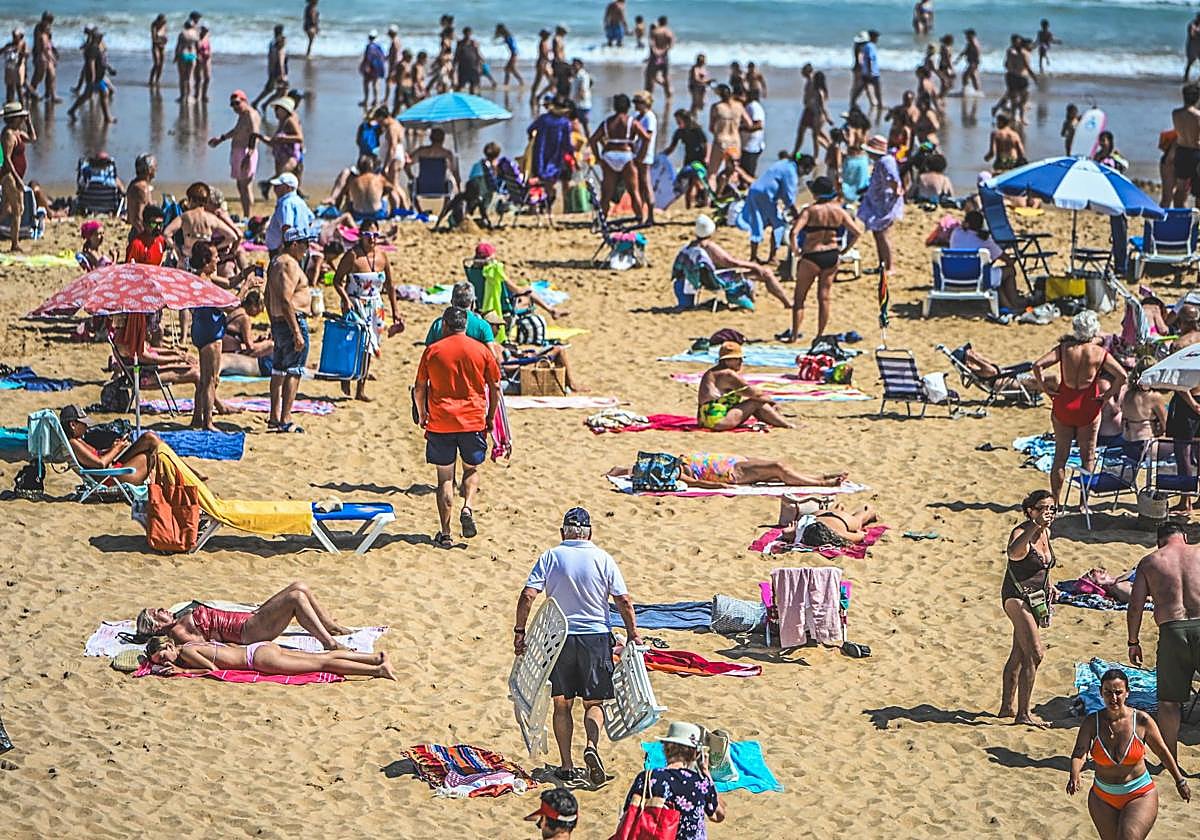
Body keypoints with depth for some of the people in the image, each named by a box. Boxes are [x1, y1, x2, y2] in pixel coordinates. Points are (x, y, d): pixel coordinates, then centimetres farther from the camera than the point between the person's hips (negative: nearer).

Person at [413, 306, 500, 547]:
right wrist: (490, 417, 16)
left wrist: (422, 416, 17)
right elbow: (495, 387, 4)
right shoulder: (482, 351, 2)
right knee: (471, 469, 20)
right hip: (473, 420, 1)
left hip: (440, 422, -1)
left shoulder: (432, 351, 0)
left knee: (445, 477, 6)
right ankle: (468, 508, -6)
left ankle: (445, 534, 4)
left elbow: (419, 389, 2)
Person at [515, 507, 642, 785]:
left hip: (558, 637, 0)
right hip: (595, 637, 0)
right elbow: (624, 601, -5)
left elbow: (527, 596, -9)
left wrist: (519, 631, -1)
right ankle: (592, 745, -18)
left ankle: (566, 767, 9)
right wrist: (633, 634, 5)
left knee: (562, 704, 11)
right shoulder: (603, 559, -2)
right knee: (594, 702, 10)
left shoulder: (549, 558, -2)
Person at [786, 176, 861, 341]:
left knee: (799, 297, 8)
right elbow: (856, 233, -1)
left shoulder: (810, 211, -13)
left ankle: (794, 335, 7)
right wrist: (844, 250, 8)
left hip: (811, 257, -4)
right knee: (825, 297, 12)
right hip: (832, 256, 4)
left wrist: (795, 250, -8)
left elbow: (793, 233, -23)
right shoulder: (839, 211, 0)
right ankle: (821, 334, 14)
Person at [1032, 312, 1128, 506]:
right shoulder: (1100, 353, -7)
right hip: (1088, 408, -1)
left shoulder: (1064, 348, -5)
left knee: (1060, 456, 12)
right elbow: (1122, 375, -14)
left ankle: (1056, 503, 14)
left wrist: (1045, 387, -5)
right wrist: (1107, 395, -4)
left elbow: (1038, 365, -14)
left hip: (1063, 406, 1)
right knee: (1088, 458, 11)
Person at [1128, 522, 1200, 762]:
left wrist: (1133, 641, 13)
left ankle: (1170, 758, 13)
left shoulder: (1149, 562, 10)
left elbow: (1135, 605, 6)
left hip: (1171, 629, 0)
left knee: (1169, 699, 10)